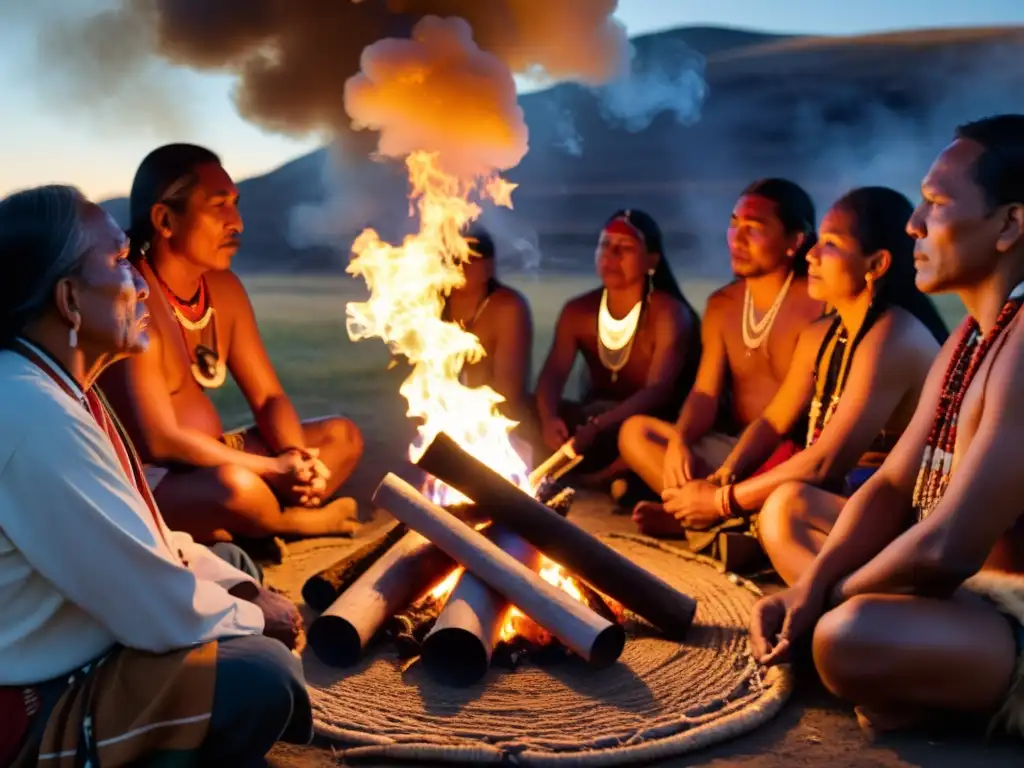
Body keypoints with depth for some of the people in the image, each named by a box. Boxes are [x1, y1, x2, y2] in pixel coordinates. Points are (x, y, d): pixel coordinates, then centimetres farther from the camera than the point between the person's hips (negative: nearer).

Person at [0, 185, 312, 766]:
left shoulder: (55, 386, 3)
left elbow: (136, 537, 12)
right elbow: (160, 613, -26)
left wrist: (243, 588, 0)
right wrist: (254, 615, -8)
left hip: (61, 648, 10)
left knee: (233, 563, 17)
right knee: (262, 674, -23)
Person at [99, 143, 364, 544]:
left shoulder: (224, 287, 4)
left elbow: (268, 398, 7)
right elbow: (159, 440, -26)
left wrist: (298, 459, -15)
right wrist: (275, 469, -23)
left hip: (211, 458, 9)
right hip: (150, 479, -9)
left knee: (341, 436, 5)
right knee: (236, 484, -38)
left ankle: (231, 530, -13)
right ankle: (291, 521, -2)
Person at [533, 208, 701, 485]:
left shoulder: (668, 313, -14)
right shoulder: (578, 311, 2)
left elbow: (658, 389, -26)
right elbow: (552, 374, -11)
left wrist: (599, 426, -42)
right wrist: (549, 418, -36)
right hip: (591, 420, 5)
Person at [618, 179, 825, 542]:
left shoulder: (816, 304, -11)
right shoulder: (722, 304, 9)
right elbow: (706, 393, 3)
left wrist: (738, 463, -29)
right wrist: (679, 439, -20)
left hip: (788, 452, -6)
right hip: (732, 445, 7)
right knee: (635, 432, -11)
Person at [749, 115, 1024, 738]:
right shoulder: (972, 336, 7)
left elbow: (947, 549, -32)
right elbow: (892, 488, 6)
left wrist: (829, 599, -13)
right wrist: (808, 588, -10)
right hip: (970, 586, 10)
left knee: (851, 636, -36)